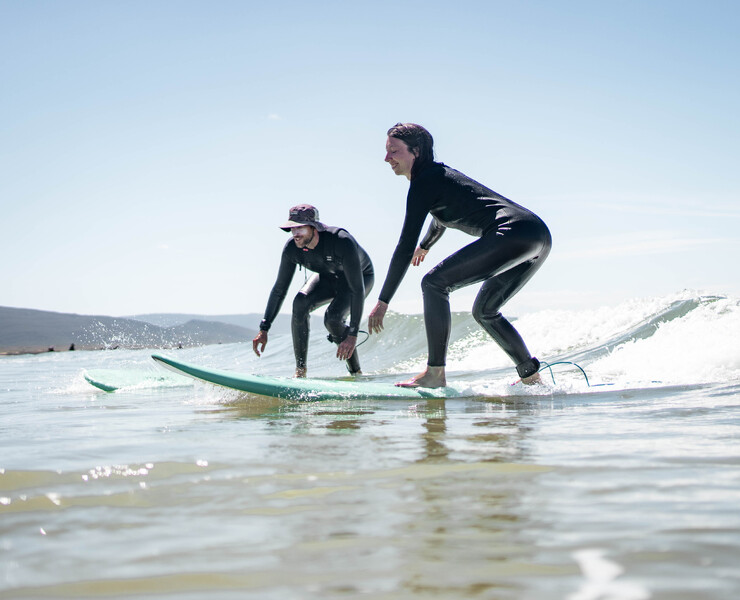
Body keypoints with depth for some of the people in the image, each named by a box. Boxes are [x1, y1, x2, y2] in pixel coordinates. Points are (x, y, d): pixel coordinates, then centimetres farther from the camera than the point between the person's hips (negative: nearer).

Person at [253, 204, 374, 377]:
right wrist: (264, 329, -18)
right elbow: (279, 289, -13)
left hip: (361, 277, -4)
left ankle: (356, 372, -7)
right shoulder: (292, 248, -24)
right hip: (327, 277, 5)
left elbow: (357, 290, -38)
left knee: (332, 319, -29)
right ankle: (300, 369, -15)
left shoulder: (342, 242, -40)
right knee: (300, 303, -26)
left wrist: (353, 334, -42)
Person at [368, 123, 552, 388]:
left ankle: (435, 373, -12)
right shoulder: (439, 174, 24)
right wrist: (425, 246, 65)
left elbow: (406, 247, -7)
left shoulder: (423, 182, -4)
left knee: (434, 283, -11)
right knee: (484, 311, 22)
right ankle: (531, 376, 24)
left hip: (513, 234, -10)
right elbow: (442, 216, 46)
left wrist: (383, 301, -3)